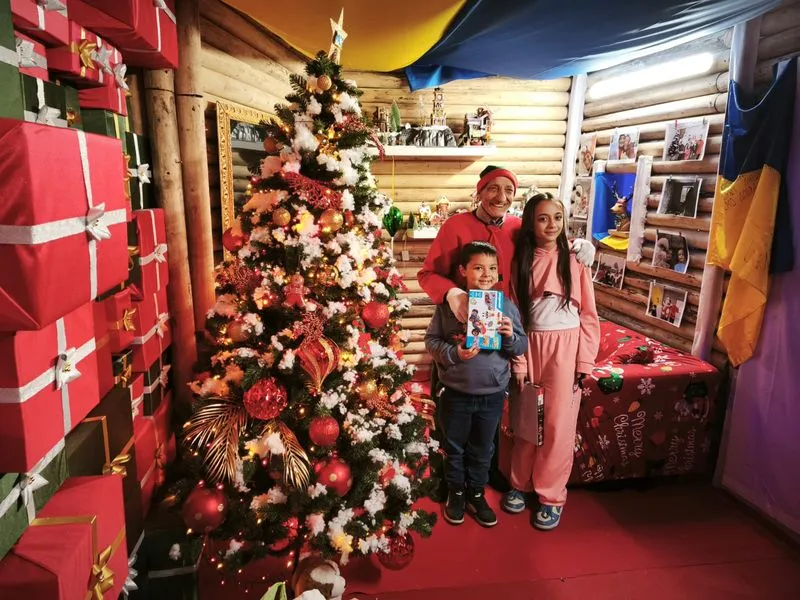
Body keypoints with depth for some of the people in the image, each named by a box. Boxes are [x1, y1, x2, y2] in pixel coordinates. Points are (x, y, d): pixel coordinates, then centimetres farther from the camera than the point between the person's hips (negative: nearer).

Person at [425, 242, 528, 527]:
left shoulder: (506, 305, -5)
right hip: (456, 392, -1)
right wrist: (453, 353, -21)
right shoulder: (449, 303, -9)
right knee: (455, 447, 16)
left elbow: (522, 347, 0)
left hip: (493, 393, 1)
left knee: (483, 449, 18)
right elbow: (431, 340, -5)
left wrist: (511, 336, -21)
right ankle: (456, 492, 38)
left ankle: (476, 493, 39)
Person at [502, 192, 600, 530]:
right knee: (527, 421, 12)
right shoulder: (520, 262, 3)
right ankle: (521, 483, 30)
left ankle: (551, 496, 18)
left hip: (565, 348, -2)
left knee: (558, 424, 3)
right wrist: (517, 360, -3)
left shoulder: (575, 261, -1)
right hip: (530, 347, 2)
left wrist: (585, 363, -6)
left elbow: (589, 316, -1)